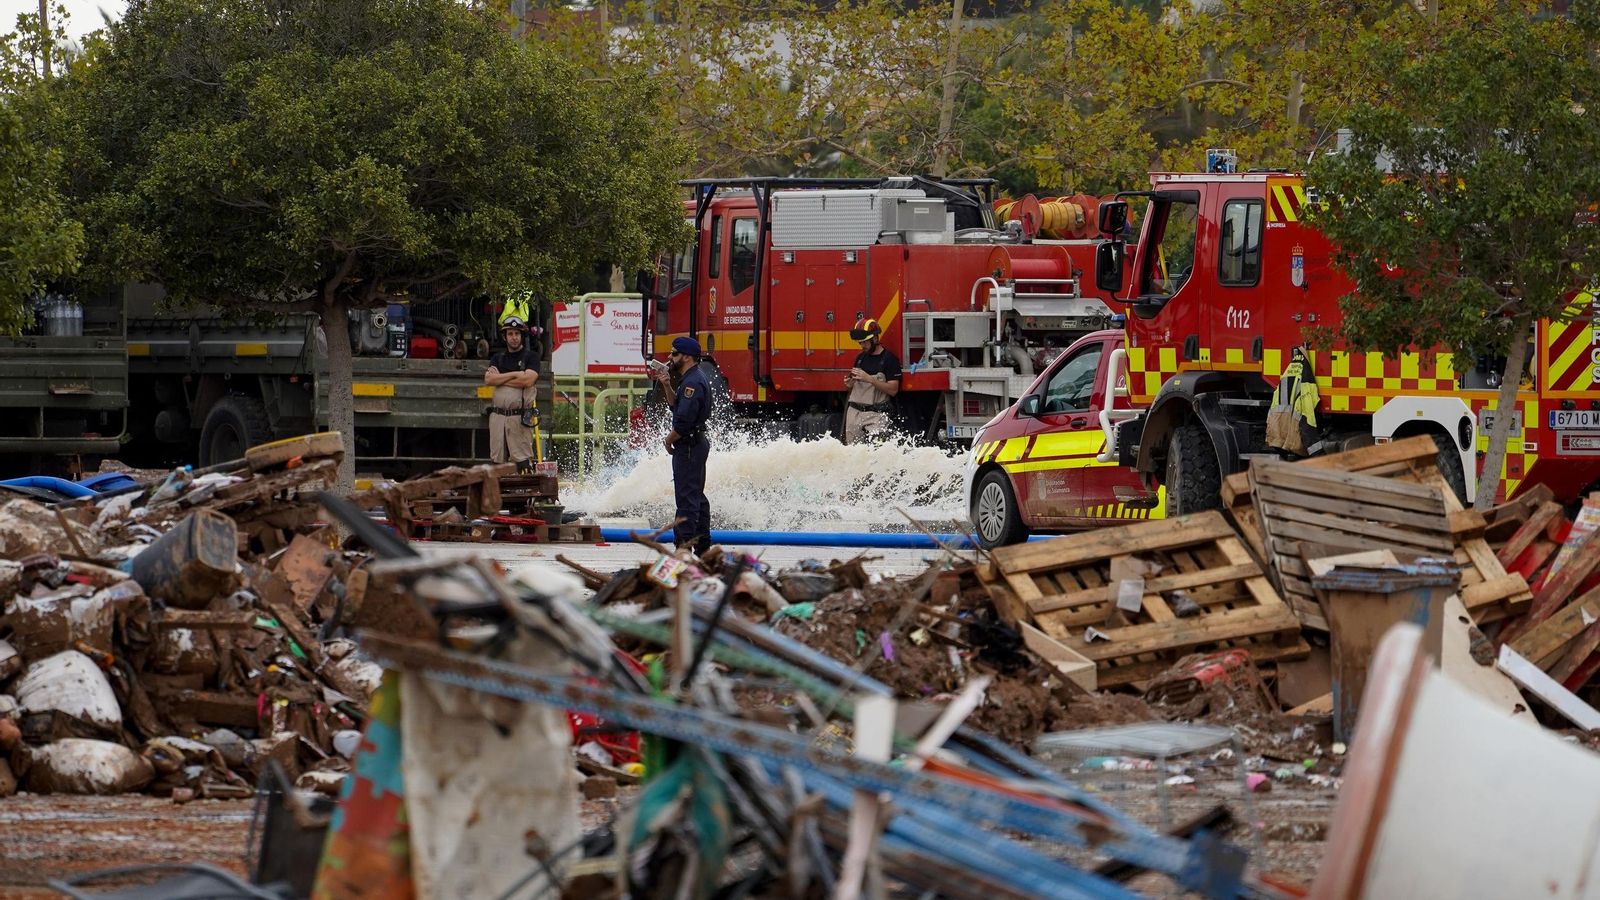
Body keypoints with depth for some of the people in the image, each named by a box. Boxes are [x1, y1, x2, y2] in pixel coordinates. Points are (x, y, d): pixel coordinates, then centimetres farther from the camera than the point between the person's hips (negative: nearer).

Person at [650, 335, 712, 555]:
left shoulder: (692, 382, -19)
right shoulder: (692, 379, 15)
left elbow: (684, 420, -24)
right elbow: (679, 407, 22)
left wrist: (670, 439, -9)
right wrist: (667, 386, 10)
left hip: (688, 445, -11)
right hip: (697, 444, 11)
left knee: (686, 497, -11)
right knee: (696, 496, 15)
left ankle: (684, 543, -12)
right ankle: (703, 544, 21)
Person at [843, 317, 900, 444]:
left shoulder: (889, 359, -6)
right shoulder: (861, 357, 14)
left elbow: (893, 390, -13)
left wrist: (869, 379, -20)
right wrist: (849, 382, 1)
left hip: (876, 414, -6)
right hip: (854, 412, 6)